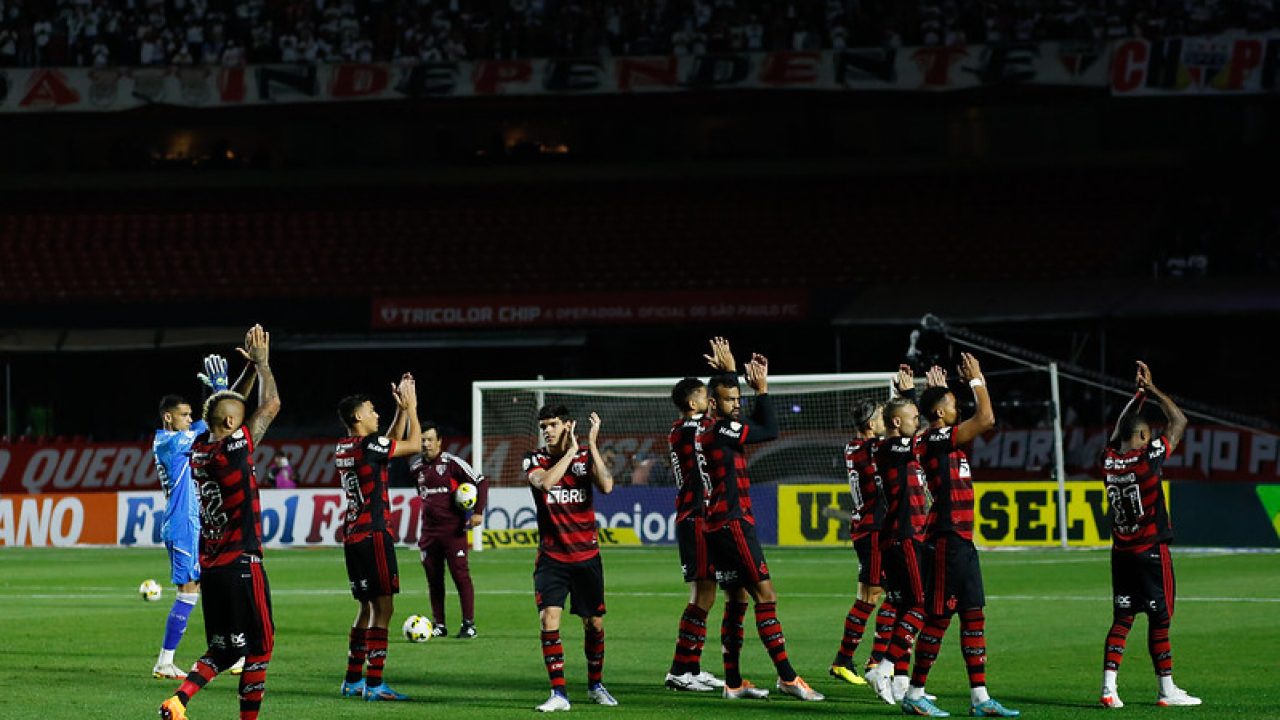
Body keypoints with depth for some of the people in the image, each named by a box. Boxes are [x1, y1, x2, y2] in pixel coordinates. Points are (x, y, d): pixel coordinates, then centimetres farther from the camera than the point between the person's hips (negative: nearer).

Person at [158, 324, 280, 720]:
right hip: (242, 564, -8)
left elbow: (230, 407, 25)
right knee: (259, 649, 2)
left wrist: (252, 367, 25)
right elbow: (270, 405, -4)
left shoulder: (200, 447, 7)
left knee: (223, 650, 12)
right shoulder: (234, 447, -13)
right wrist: (262, 361, 9)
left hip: (210, 567, 8)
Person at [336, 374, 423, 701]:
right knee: (383, 607, -8)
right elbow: (414, 444, -5)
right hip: (373, 534, -9)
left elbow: (392, 443, 26)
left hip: (353, 536, 9)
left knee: (368, 606, 17)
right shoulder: (367, 444, -14)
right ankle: (374, 684, -11)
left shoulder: (343, 448, 12)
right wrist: (411, 407, 5)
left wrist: (402, 409, 23)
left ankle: (353, 680, 20)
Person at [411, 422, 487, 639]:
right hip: (429, 531, 6)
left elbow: (480, 483, -7)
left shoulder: (451, 462, -8)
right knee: (433, 578, 7)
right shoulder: (416, 467, 10)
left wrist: (478, 512, -15)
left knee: (460, 575, -7)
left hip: (453, 529, -6)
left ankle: (468, 623, -3)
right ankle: (438, 624, 14)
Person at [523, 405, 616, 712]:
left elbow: (606, 486, -16)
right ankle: (559, 693, -15)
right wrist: (571, 450, -19)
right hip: (551, 557, -1)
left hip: (586, 556, 2)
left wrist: (592, 446, -18)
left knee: (594, 623, 8)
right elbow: (545, 482, -23)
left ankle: (595, 685, 30)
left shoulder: (585, 456, 2)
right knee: (548, 618, -17)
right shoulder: (534, 459, -1)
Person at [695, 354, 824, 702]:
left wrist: (757, 389, 17)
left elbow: (759, 426, 24)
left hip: (719, 526, 10)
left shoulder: (706, 430, 15)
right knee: (765, 594, -12)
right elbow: (771, 431, -9)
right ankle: (786, 676, -15)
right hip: (733, 523, -10)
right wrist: (762, 389, 1)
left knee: (738, 599, 12)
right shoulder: (718, 429, -14)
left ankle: (733, 682, 12)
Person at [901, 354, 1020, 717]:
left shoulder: (943, 440, 14)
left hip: (962, 541, 10)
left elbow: (981, 421, 36)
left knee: (974, 615, 7)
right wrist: (976, 380, -5)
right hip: (946, 540, -10)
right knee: (938, 617, -6)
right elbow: (986, 418, -18)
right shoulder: (936, 439, -13)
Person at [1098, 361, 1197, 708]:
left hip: (1121, 551, 5)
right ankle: (1167, 689, 6)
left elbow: (1119, 430, 22)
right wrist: (1151, 390, 5)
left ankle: (1109, 686, -3)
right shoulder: (1148, 458, -14)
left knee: (1122, 619, 6)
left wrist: (1138, 395, 25)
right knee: (1160, 619, 2)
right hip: (1152, 550, -5)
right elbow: (1179, 421, -4)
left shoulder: (1109, 460, 0)